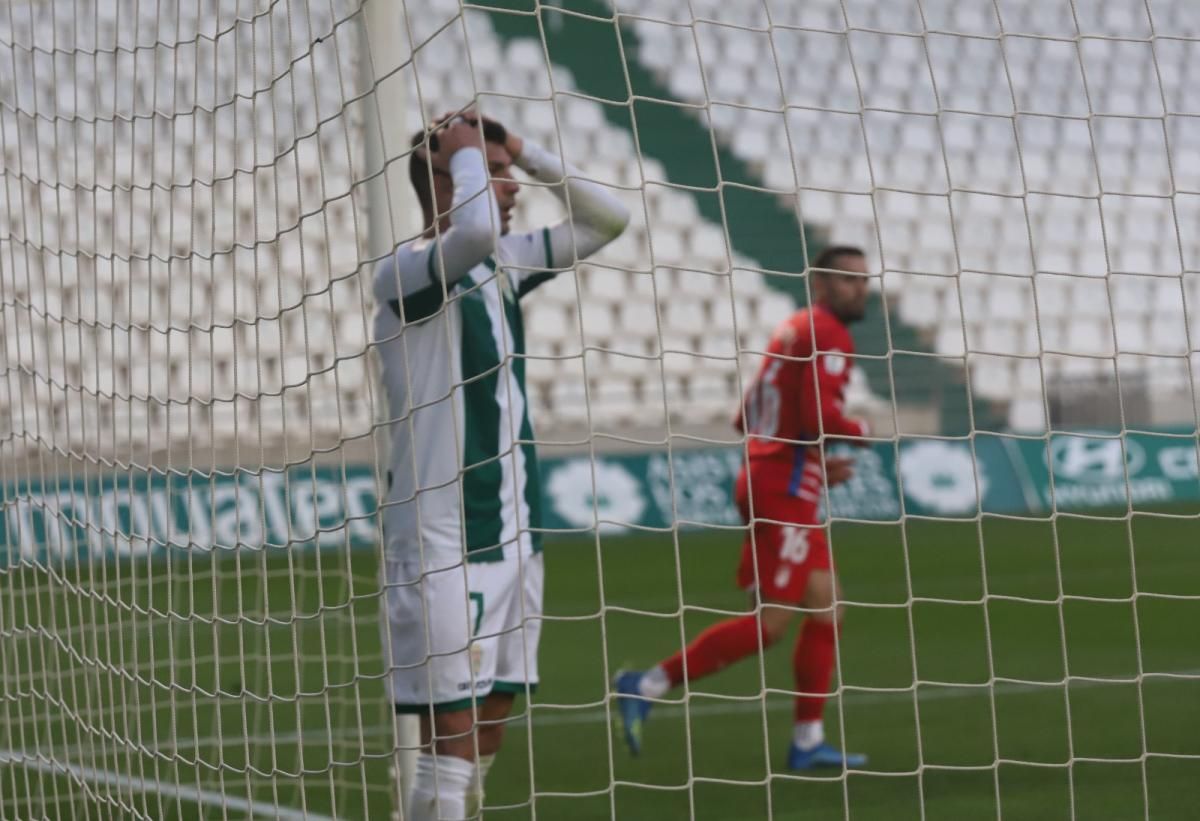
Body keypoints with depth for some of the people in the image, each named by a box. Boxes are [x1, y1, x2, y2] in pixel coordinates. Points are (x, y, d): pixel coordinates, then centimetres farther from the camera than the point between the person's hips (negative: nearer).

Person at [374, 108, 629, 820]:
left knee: (486, 740, 9)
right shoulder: (406, 273, -11)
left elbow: (608, 220, 19)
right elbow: (473, 231, -32)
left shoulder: (502, 264, 13)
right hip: (443, 546, -8)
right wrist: (466, 152, -13)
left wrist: (532, 156, 8)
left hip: (513, 535, 8)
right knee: (452, 741, -10)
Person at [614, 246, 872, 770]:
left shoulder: (793, 330, 18)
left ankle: (808, 741, 13)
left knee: (826, 609, 12)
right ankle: (649, 685, -7)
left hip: (763, 480, 10)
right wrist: (860, 431, -4)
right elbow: (819, 417, -24)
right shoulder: (829, 336, -11)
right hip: (784, 490, -10)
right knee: (769, 623, -9)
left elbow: (747, 420, 20)